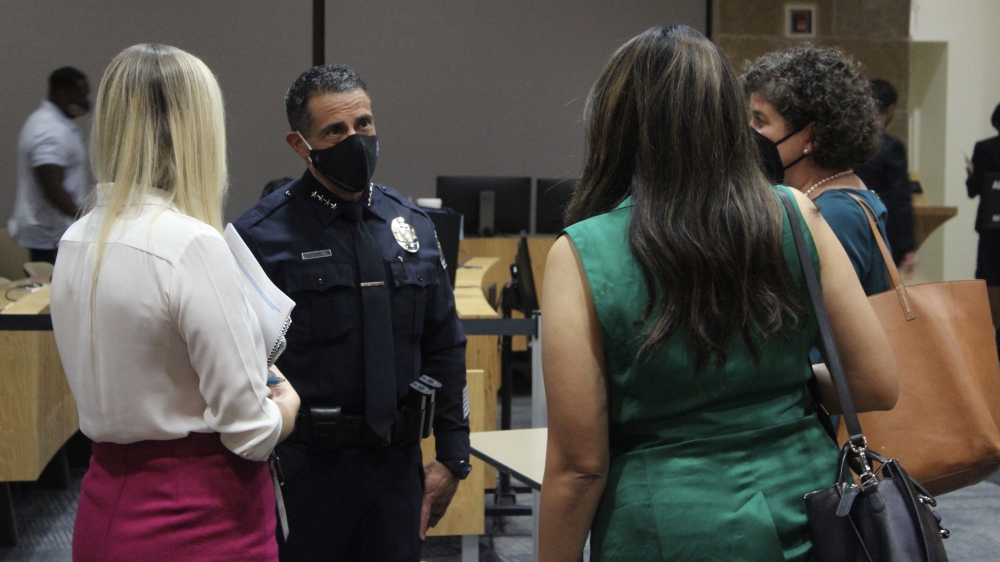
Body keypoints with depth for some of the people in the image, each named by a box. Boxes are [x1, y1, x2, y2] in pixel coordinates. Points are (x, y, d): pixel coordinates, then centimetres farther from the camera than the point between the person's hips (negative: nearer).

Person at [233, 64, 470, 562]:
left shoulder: (411, 225, 9)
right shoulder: (262, 235, -8)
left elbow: (444, 348, 13)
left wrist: (452, 457, 10)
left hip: (396, 463, 5)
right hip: (307, 465, -4)